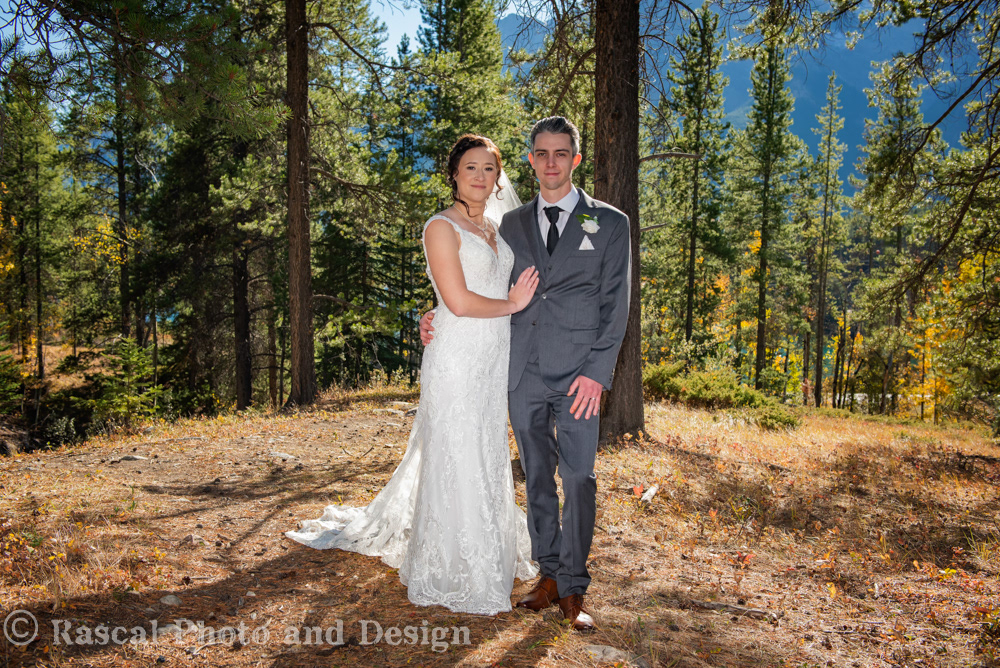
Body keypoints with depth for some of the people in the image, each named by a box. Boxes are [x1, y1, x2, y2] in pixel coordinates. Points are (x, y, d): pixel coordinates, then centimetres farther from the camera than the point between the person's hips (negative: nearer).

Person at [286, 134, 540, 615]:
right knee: (456, 463, 0)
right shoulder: (442, 227, -8)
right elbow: (459, 301, -16)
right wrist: (511, 305, -5)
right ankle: (453, 577, 15)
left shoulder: (495, 230, 17)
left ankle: (486, 556, 32)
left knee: (487, 460, 15)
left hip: (494, 360, 8)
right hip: (456, 360, -8)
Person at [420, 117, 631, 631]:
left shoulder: (609, 223, 5)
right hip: (523, 373, 3)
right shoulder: (512, 225, 14)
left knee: (578, 479, -3)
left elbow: (615, 304, -1)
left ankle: (573, 588, 10)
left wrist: (597, 373, -10)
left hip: (578, 374, -3)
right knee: (537, 478, 10)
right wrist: (440, 318, 1)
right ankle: (548, 574, 23)